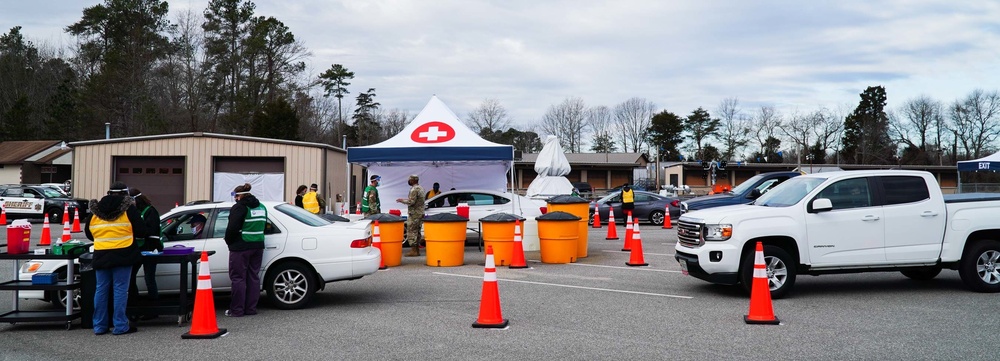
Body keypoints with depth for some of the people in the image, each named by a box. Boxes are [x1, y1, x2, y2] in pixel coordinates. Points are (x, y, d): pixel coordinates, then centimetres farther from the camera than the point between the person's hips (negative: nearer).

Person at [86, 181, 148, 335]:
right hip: (122, 256, -4)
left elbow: (89, 234, 19)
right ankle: (120, 326, -1)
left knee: (101, 290, 10)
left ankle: (99, 326, 14)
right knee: (120, 290, -1)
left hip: (101, 256, 4)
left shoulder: (95, 211, 11)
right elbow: (142, 231, -4)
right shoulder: (128, 209, -3)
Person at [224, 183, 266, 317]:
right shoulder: (261, 207, 13)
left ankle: (237, 310, 3)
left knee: (238, 278, 0)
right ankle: (251, 308, 16)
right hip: (258, 246, 7)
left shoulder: (239, 207, -12)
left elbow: (232, 228, -17)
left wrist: (229, 241, -1)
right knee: (253, 277, 12)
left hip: (241, 247, -7)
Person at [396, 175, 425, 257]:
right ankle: (417, 250, 15)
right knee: (417, 232, 13)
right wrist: (405, 199, 20)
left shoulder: (414, 189, -16)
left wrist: (402, 200, -8)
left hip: (414, 214, -10)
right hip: (420, 213, 10)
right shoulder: (421, 188, 15)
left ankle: (413, 251, -7)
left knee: (411, 232, -6)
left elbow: (411, 202, -21)